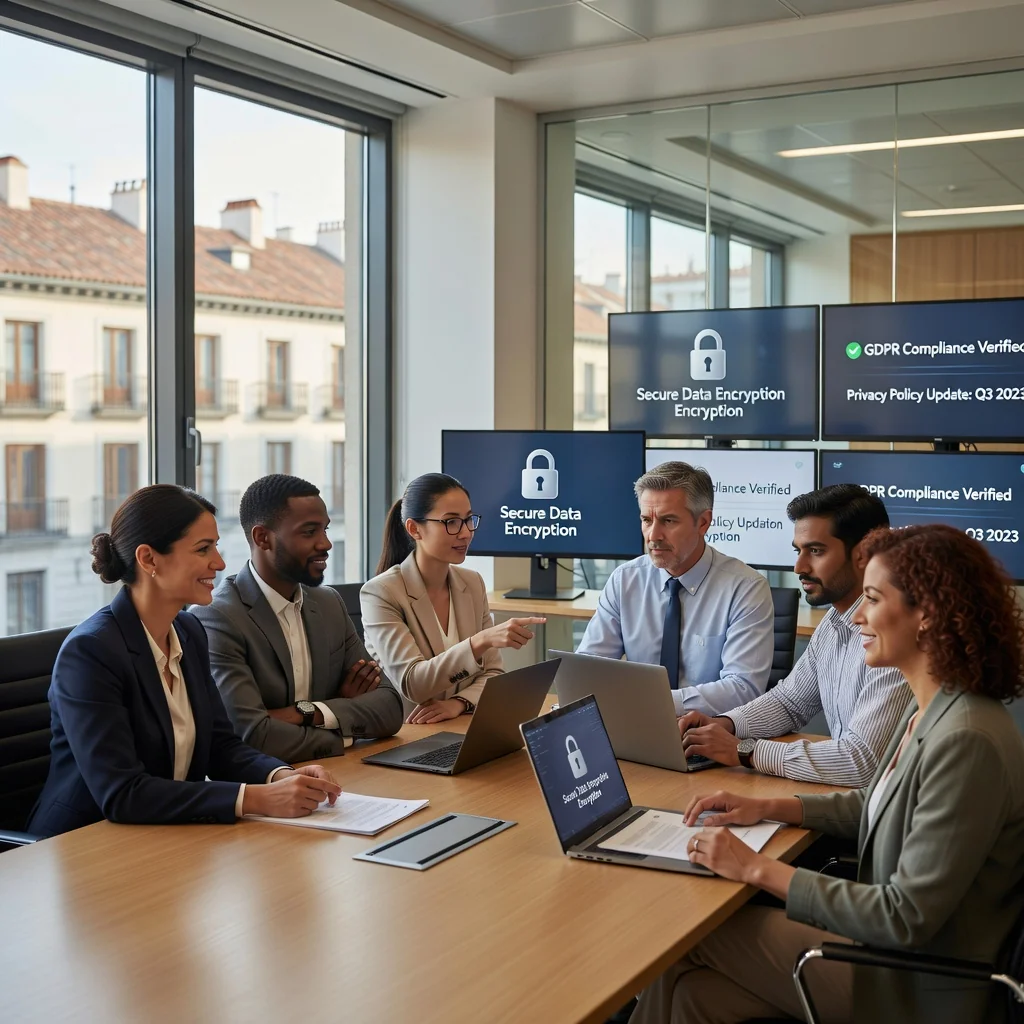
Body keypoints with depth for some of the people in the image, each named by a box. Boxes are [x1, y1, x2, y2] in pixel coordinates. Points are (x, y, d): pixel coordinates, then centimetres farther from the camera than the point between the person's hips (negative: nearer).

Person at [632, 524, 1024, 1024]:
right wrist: (767, 807, 7)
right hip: (886, 940, 8)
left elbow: (906, 918, -26)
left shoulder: (967, 743, -27)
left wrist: (758, 868, -22)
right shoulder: (927, 711, 3)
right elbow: (874, 805, 19)